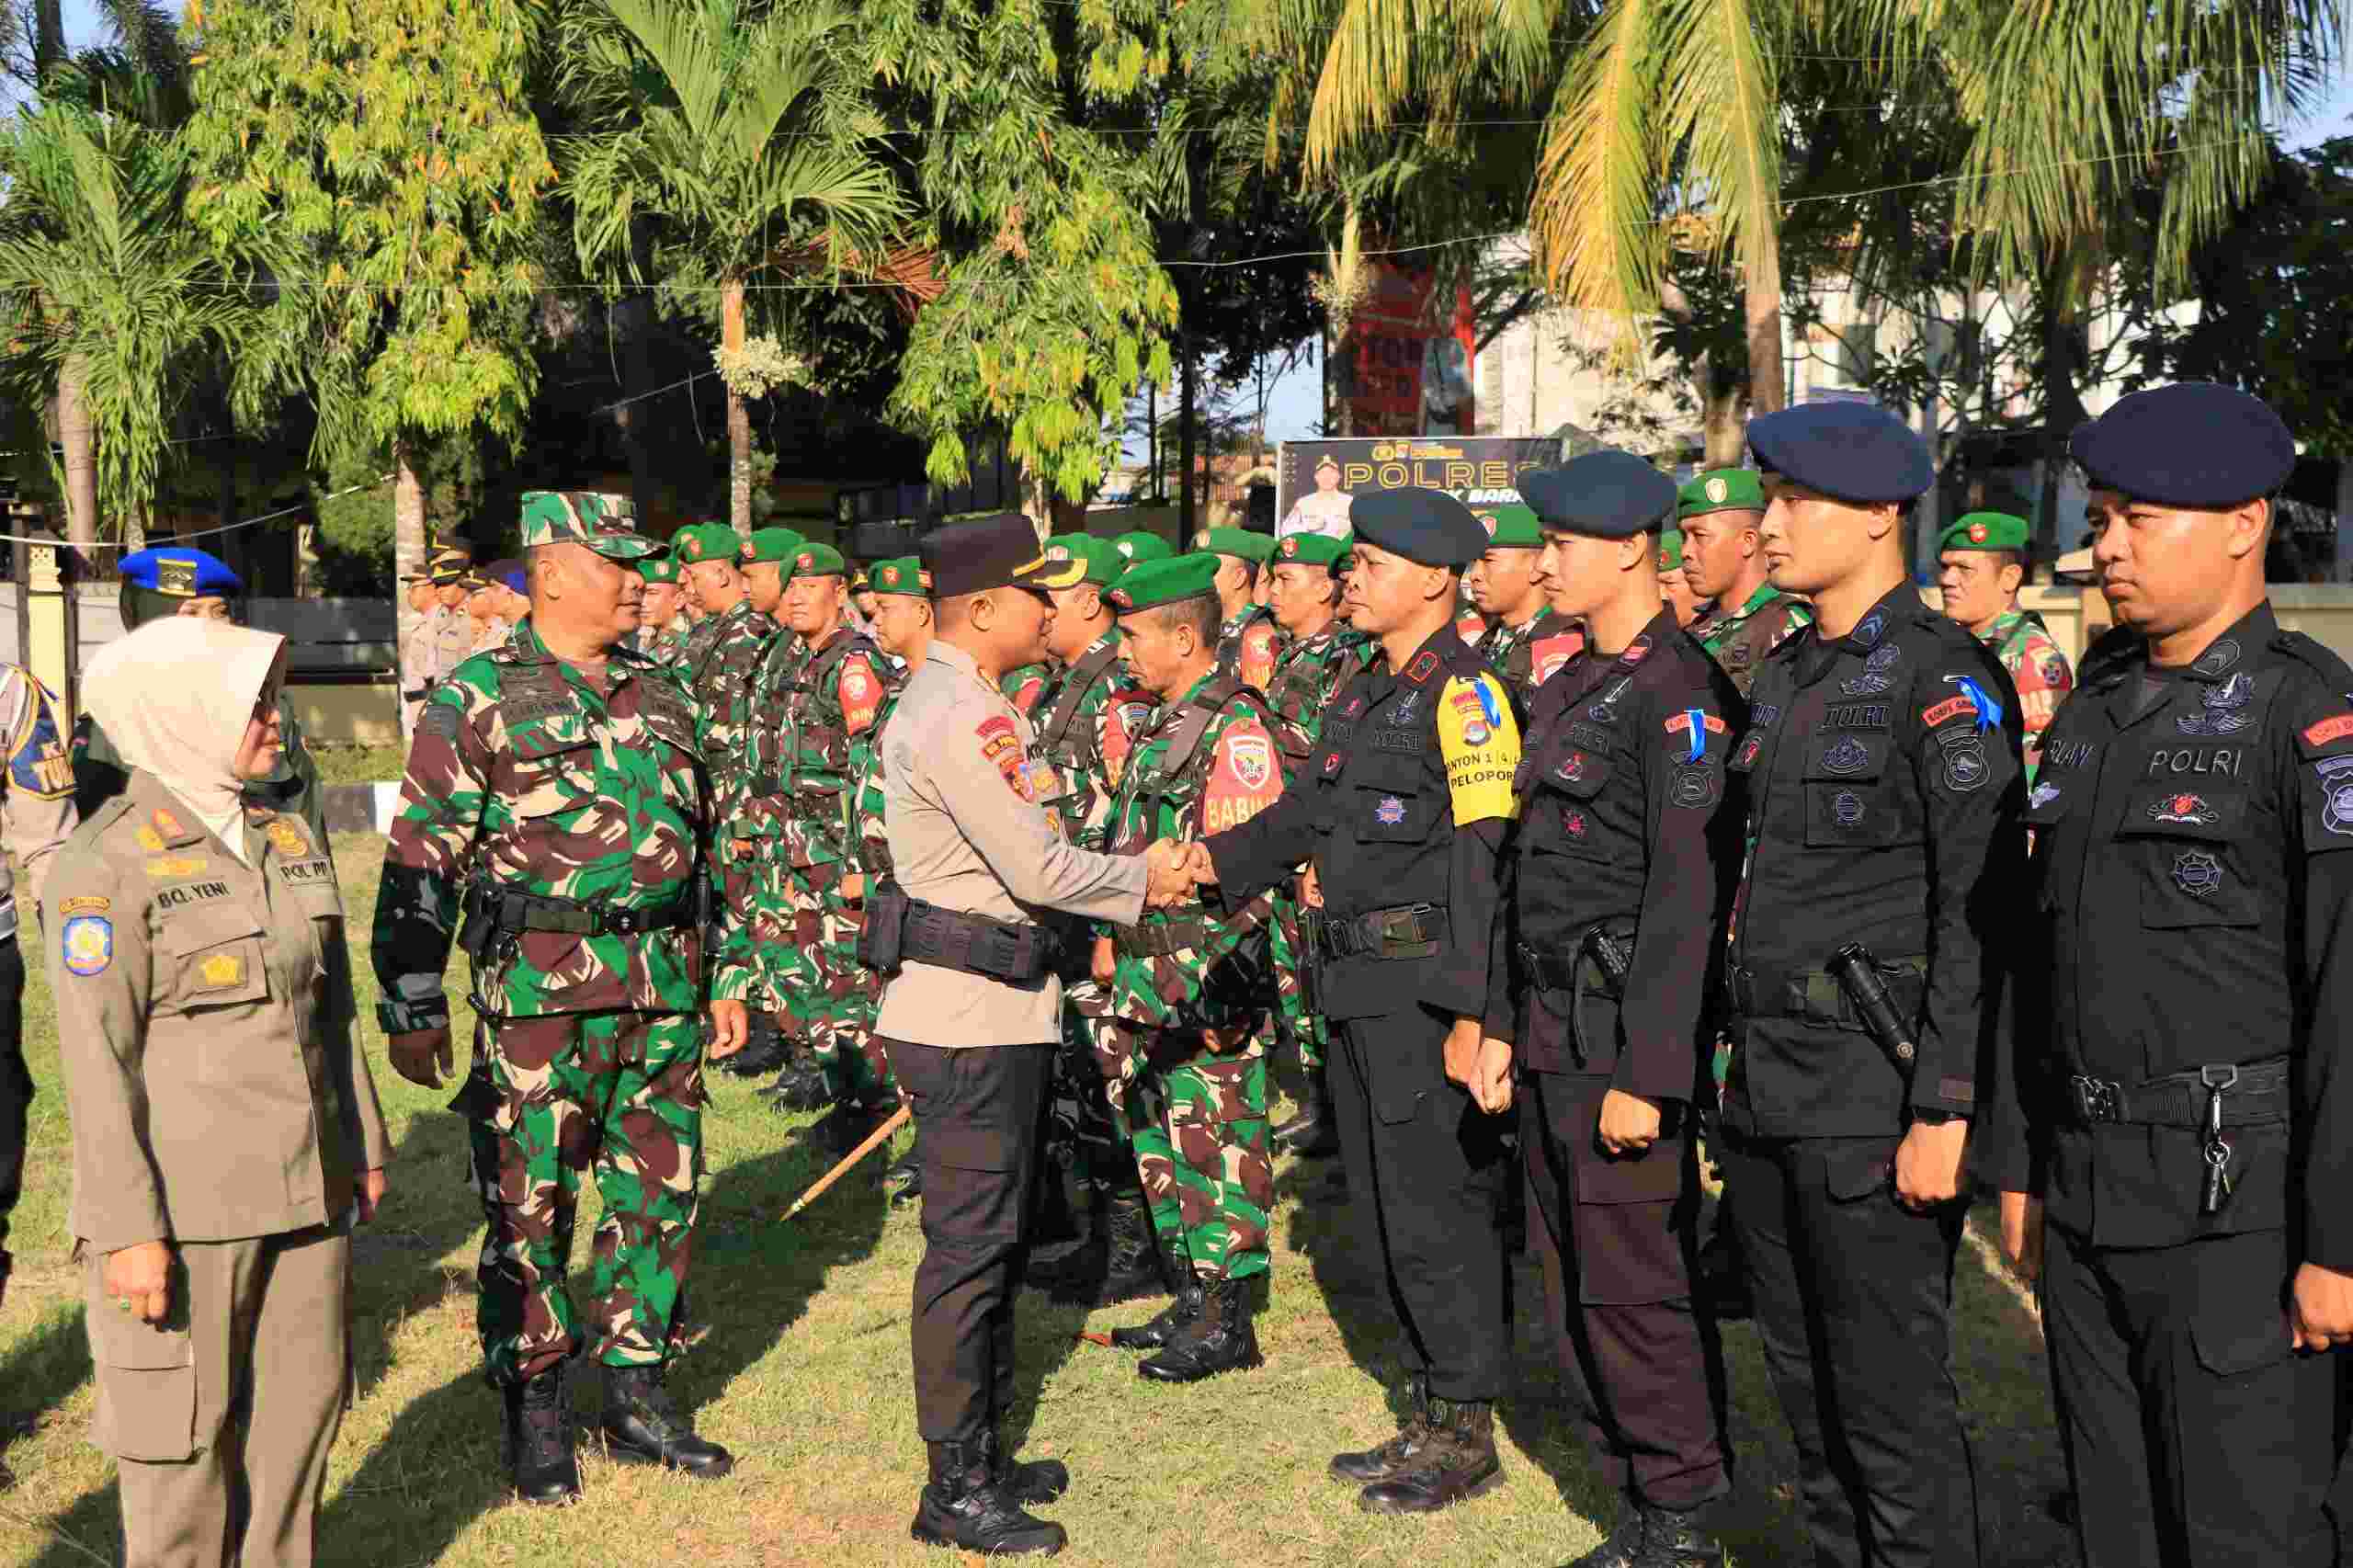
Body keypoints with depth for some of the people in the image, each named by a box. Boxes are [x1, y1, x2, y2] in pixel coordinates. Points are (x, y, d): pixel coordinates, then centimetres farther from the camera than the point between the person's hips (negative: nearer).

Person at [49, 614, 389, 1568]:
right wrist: (127, 1228, -15)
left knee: (303, 1405, 14)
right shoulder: (107, 867, -12)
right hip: (186, 1206, -6)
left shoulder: (290, 840, 9)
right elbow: (97, 1061, -14)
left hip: (306, 1193, 6)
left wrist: (364, 1146, 17)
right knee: (186, 1428, 4)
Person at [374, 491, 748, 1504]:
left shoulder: (660, 694, 13)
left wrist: (728, 976, 16)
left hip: (666, 984, 5)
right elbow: (421, 861, -5)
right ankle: (534, 1412, 18)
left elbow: (708, 842, 19)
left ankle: (637, 1394, 25)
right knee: (531, 1202, 2)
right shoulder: (478, 699, -3)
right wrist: (412, 1008, -8)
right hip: (542, 990, -5)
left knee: (662, 1190, 10)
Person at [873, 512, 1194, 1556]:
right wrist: (1141, 880, -4)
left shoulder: (967, 704, 15)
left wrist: (1126, 874, 7)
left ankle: (982, 1455, 29)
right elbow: (1036, 867, -19)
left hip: (997, 1006, 11)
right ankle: (956, 1490, 8)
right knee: (969, 1242, -3)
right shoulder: (952, 716, -18)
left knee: (995, 1233, 17)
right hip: (967, 1010, -11)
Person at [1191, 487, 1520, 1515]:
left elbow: (1483, 862, -19)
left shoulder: (1465, 693, -13)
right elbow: (1305, 812, 18)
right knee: (1384, 1208, 16)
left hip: (1430, 987, -9)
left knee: (1436, 1211, -2)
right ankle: (1431, 1415, 28)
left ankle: (1468, 1435, 12)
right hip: (1360, 985, 10)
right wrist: (1205, 860, 4)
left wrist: (1472, 1013, -23)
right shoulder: (1365, 692, 15)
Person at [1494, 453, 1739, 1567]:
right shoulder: (1567, 688, 14)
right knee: (1574, 1285, 14)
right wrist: (1502, 1023, 16)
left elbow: (1688, 895, -19)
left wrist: (1645, 1074, -21)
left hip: (1624, 1034, -9)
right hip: (1550, 1032, 9)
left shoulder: (1678, 692, -14)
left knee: (1634, 1287, -2)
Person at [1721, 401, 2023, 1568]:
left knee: (1891, 1396, 1)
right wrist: (1735, 1061, 16)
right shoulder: (1785, 675, 13)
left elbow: (1980, 911, -16)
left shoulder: (1945, 681, -12)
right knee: (1802, 1382, 17)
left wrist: (1943, 1112, -19)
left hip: (1873, 1095, -8)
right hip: (1768, 1095, 8)